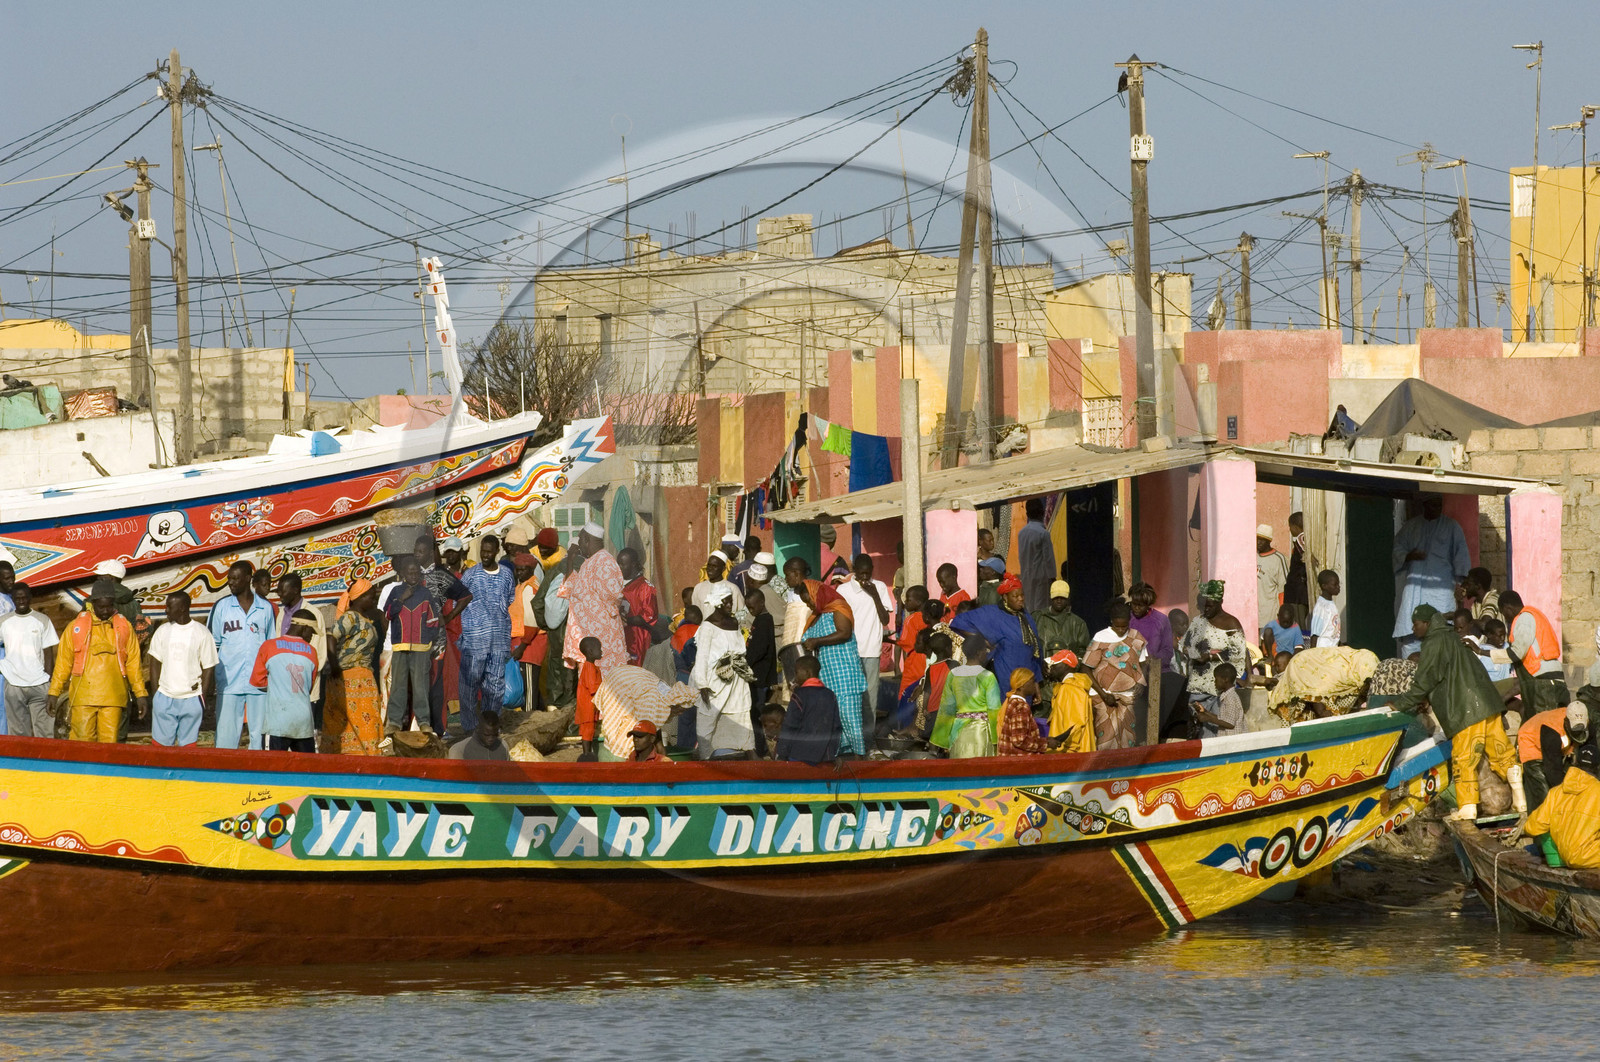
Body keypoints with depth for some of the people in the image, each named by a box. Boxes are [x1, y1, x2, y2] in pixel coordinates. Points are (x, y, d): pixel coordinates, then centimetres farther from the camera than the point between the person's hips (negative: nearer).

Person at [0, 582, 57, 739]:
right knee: (18, 734, 0)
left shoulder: (42, 621, 4)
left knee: (45, 733, -7)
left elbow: (49, 654, 3)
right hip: (14, 685, 1)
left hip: (40, 685, -1)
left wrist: (51, 686, -3)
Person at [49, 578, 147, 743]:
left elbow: (133, 662, 14)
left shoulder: (124, 627, 10)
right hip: (83, 697, -1)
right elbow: (63, 661, 9)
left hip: (113, 698, 1)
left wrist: (140, 694, 11)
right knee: (82, 744, -6)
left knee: (109, 743, -2)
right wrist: (54, 693, 6)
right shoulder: (77, 626, 6)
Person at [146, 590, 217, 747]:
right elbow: (155, 663, 10)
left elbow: (209, 668, 1)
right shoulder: (163, 631, 8)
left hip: (191, 699, -3)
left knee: (188, 744, -1)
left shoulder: (201, 633, -1)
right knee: (160, 741, -1)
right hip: (165, 698, 3)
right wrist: (156, 692, 1)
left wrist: (203, 697, -3)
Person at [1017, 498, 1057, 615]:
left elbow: (1020, 556, 11)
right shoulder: (1043, 533, -15)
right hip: (1041, 576, -6)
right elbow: (1048, 558, -13)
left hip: (1026, 576, 6)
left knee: (1028, 606, 10)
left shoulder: (1021, 533, 5)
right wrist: (1052, 577, -7)